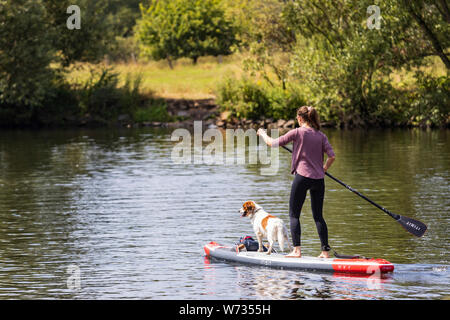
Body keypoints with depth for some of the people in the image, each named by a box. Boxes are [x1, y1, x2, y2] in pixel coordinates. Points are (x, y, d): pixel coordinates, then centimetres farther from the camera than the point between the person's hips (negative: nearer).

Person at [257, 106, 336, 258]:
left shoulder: (297, 132, -6)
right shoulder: (321, 135, 7)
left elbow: (273, 143, -2)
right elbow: (332, 156, 1)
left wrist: (263, 133, 18)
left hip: (302, 177, -5)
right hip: (318, 180, 5)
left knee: (294, 215, 4)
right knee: (318, 216, 12)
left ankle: (297, 250, -5)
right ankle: (325, 250, 9)